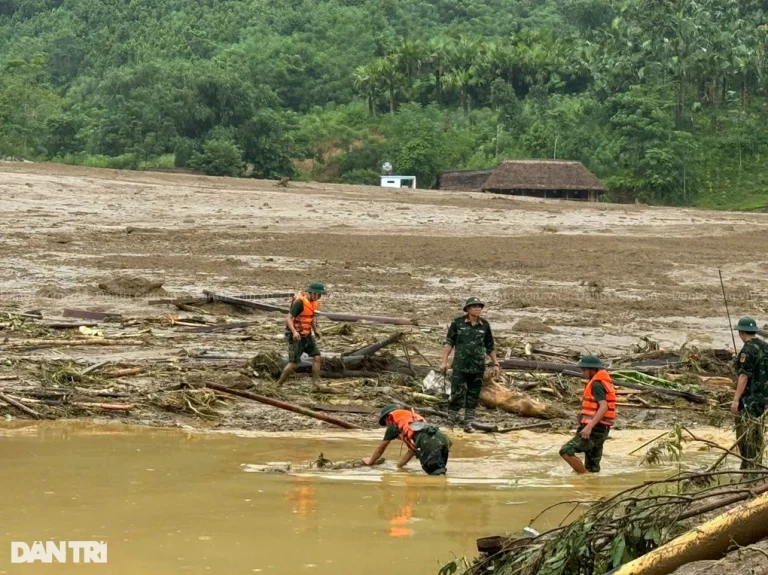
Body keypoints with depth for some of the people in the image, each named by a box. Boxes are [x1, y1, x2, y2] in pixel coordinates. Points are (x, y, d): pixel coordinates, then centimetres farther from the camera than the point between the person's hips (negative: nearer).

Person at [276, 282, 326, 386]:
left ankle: (316, 383, 5)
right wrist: (294, 332, -41)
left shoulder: (313, 302, 5)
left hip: (307, 336, 8)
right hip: (296, 337, -8)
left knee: (317, 357, 0)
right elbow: (288, 318, -28)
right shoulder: (300, 302, -23)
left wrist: (315, 330, 15)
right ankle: (278, 385, 6)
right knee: (293, 363, -6)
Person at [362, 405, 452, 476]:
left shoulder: (393, 426, 20)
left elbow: (381, 448, 35)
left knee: (436, 473, -18)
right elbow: (412, 450, 43)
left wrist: (370, 461, 51)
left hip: (429, 442, -6)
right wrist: (399, 465, 51)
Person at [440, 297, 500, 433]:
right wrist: (444, 361, -6)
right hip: (460, 366, -3)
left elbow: (490, 347, 13)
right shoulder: (457, 323, -3)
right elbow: (449, 342, 0)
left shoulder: (485, 326, 5)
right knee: (457, 395, -8)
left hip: (478, 367, 3)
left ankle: (468, 424, 14)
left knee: (473, 398, 7)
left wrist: (495, 364, 12)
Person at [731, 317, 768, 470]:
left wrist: (736, 399, -23)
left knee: (746, 435, -4)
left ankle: (748, 467, -5)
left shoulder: (748, 350, -17)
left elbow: (744, 376, -22)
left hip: (749, 398, -9)